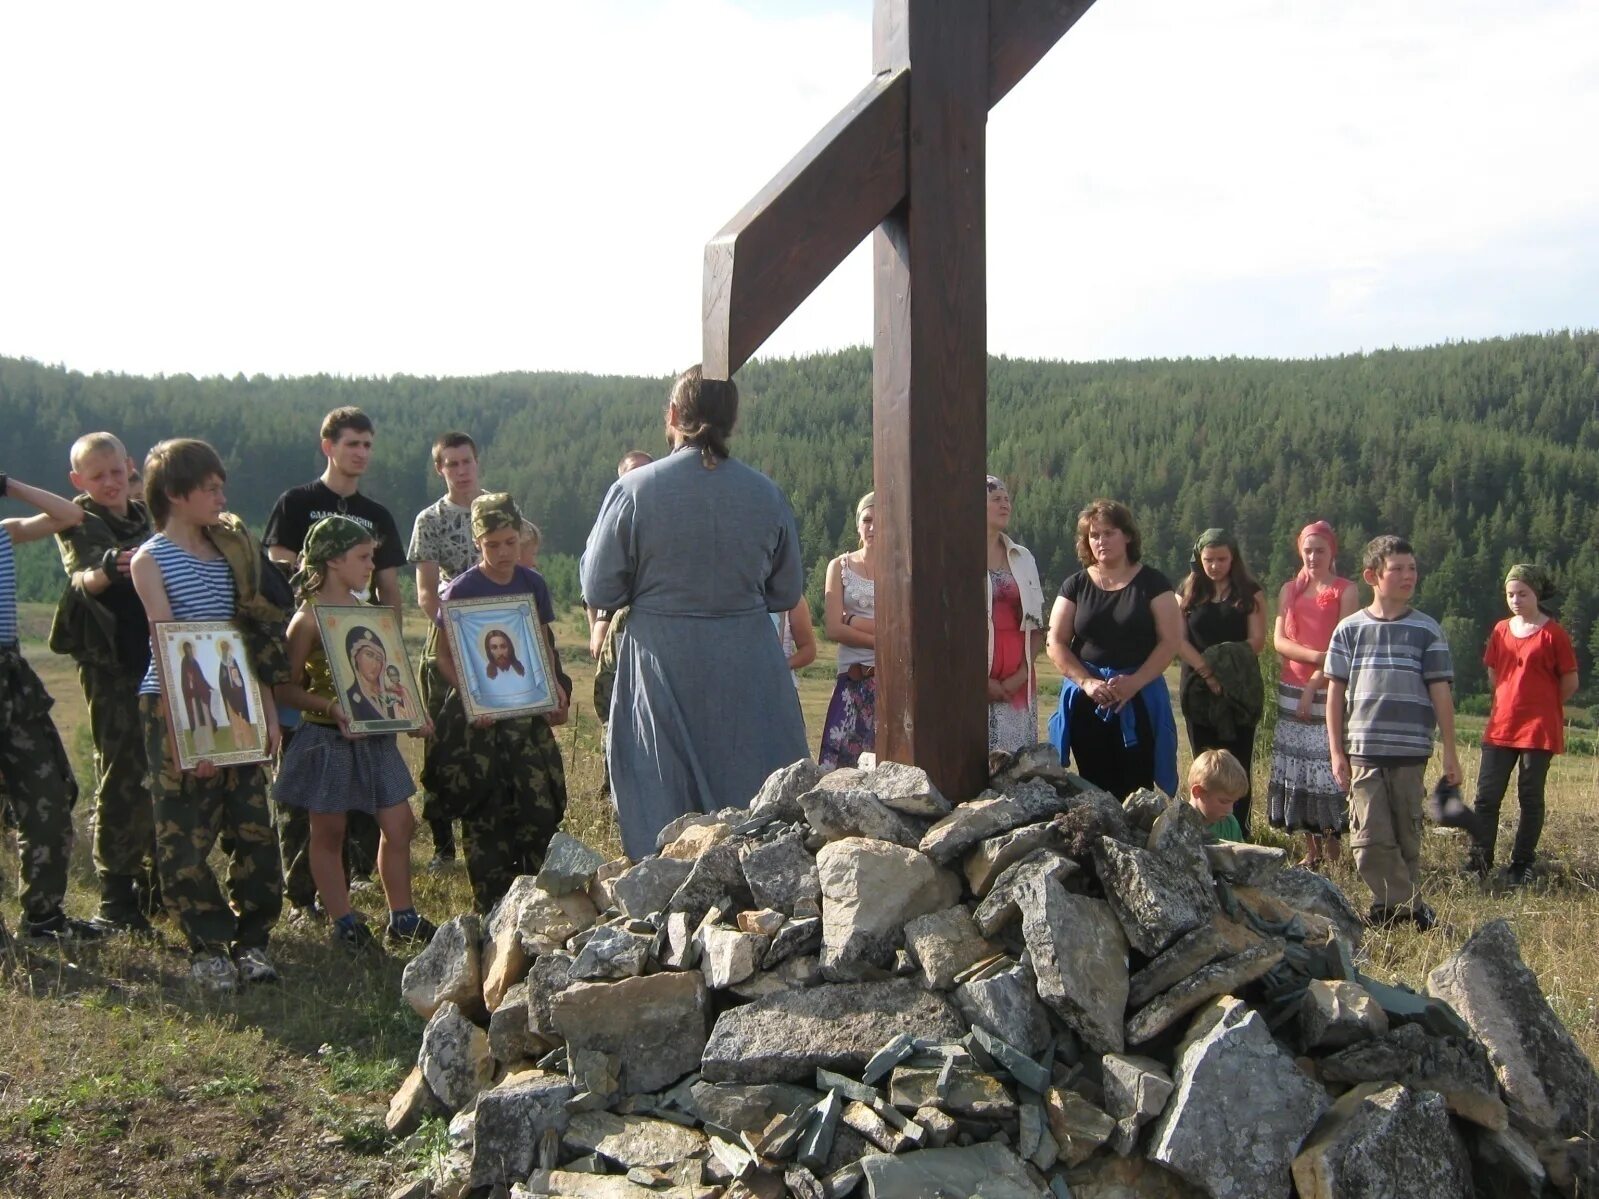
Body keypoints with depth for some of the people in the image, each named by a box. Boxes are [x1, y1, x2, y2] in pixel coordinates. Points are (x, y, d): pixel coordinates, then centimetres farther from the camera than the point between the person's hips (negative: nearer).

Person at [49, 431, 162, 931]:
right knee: (122, 777, -6)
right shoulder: (79, 523, -3)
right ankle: (115, 898, 1)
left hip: (161, 659, 5)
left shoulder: (148, 517, 12)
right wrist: (105, 572, -43)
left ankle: (156, 881, 20)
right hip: (111, 664, -5)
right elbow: (80, 577, -22)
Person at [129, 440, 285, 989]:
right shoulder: (150, 560, -4)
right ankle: (207, 948, 9)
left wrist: (267, 708, 7)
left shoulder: (230, 548, 12)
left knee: (253, 826, 2)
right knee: (184, 837, -1)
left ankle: (251, 941, 11)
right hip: (174, 708, -5)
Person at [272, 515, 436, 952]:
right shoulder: (308, 618, -12)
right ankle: (344, 924, 14)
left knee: (398, 825, 8)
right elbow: (286, 688, -14)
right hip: (328, 739, -7)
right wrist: (330, 707, -29)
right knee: (329, 834, 5)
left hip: (374, 735, 7)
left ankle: (402, 919, 19)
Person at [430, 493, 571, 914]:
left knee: (541, 806, 0)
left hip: (528, 712, 3)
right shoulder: (461, 590, -6)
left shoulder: (533, 584, 5)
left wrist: (555, 689, -2)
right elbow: (445, 657, -3)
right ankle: (491, 910, 9)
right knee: (485, 817, 1)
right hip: (478, 718, -3)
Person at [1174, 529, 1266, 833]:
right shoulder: (1188, 591, 10)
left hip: (1240, 690, -2)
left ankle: (1238, 837, -2)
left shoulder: (1250, 592, 6)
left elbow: (1257, 640, -2)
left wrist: (1227, 668, -15)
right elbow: (1179, 640, 0)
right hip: (1198, 690, 2)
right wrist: (1207, 672, -14)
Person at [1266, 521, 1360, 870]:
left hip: (1330, 689, -4)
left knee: (1329, 764, -9)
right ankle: (1311, 850, 9)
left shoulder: (1345, 591, 0)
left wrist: (1315, 683, -13)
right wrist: (1315, 655, -13)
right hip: (1292, 690, 4)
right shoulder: (1289, 590, 13)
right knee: (1296, 768, 2)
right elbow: (1279, 640, 3)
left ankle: (1333, 849, -1)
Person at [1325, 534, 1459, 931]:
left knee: (1407, 837, 5)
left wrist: (1450, 753, 2)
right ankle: (1411, 908, 3)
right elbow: (1336, 692, 7)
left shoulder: (1427, 631, 4)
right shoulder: (1350, 629, 4)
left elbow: (1440, 691, 4)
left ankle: (1393, 906, 17)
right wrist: (1337, 753, 3)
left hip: (1410, 752, 0)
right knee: (1370, 839, -6)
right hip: (1362, 750, 0)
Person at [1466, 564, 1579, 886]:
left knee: (1530, 798, 4)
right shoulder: (1501, 631, 9)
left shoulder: (1553, 634, -6)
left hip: (1539, 730, -4)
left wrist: (1541, 705, 7)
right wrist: (1514, 702, 13)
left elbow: (1570, 683, -2)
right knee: (1486, 796, 1)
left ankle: (1522, 865, 12)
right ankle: (1479, 862, 7)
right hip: (1500, 728, 4)